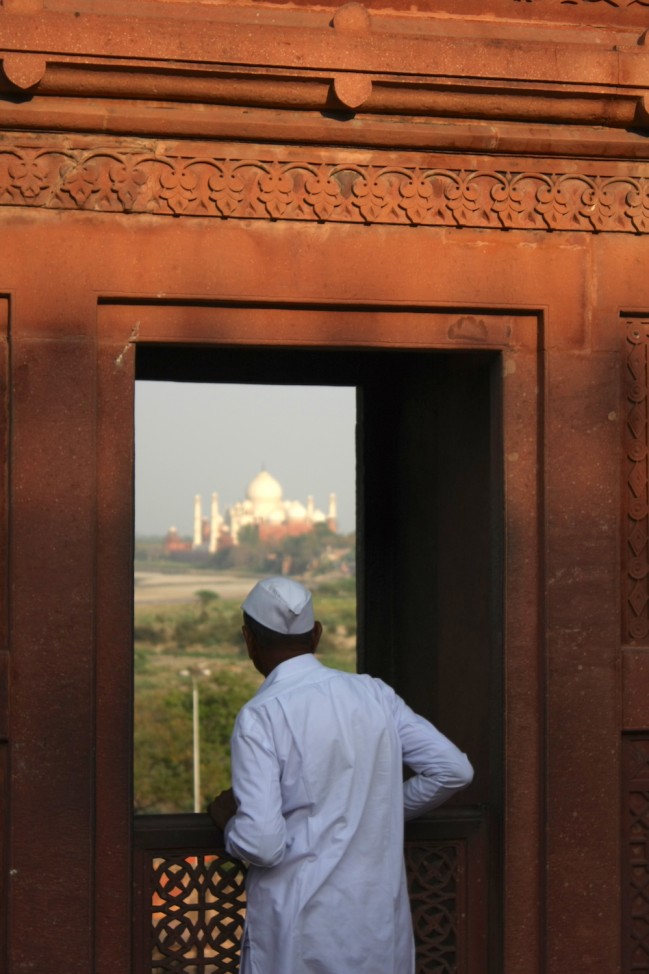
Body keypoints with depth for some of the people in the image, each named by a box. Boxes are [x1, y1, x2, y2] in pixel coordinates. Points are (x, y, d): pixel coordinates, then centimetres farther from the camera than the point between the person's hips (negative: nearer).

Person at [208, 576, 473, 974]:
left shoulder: (260, 716, -13)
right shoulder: (374, 694, 2)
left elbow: (262, 844, -19)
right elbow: (454, 769, 4)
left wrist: (229, 819, 2)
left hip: (301, 930, -4)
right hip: (381, 923, 5)